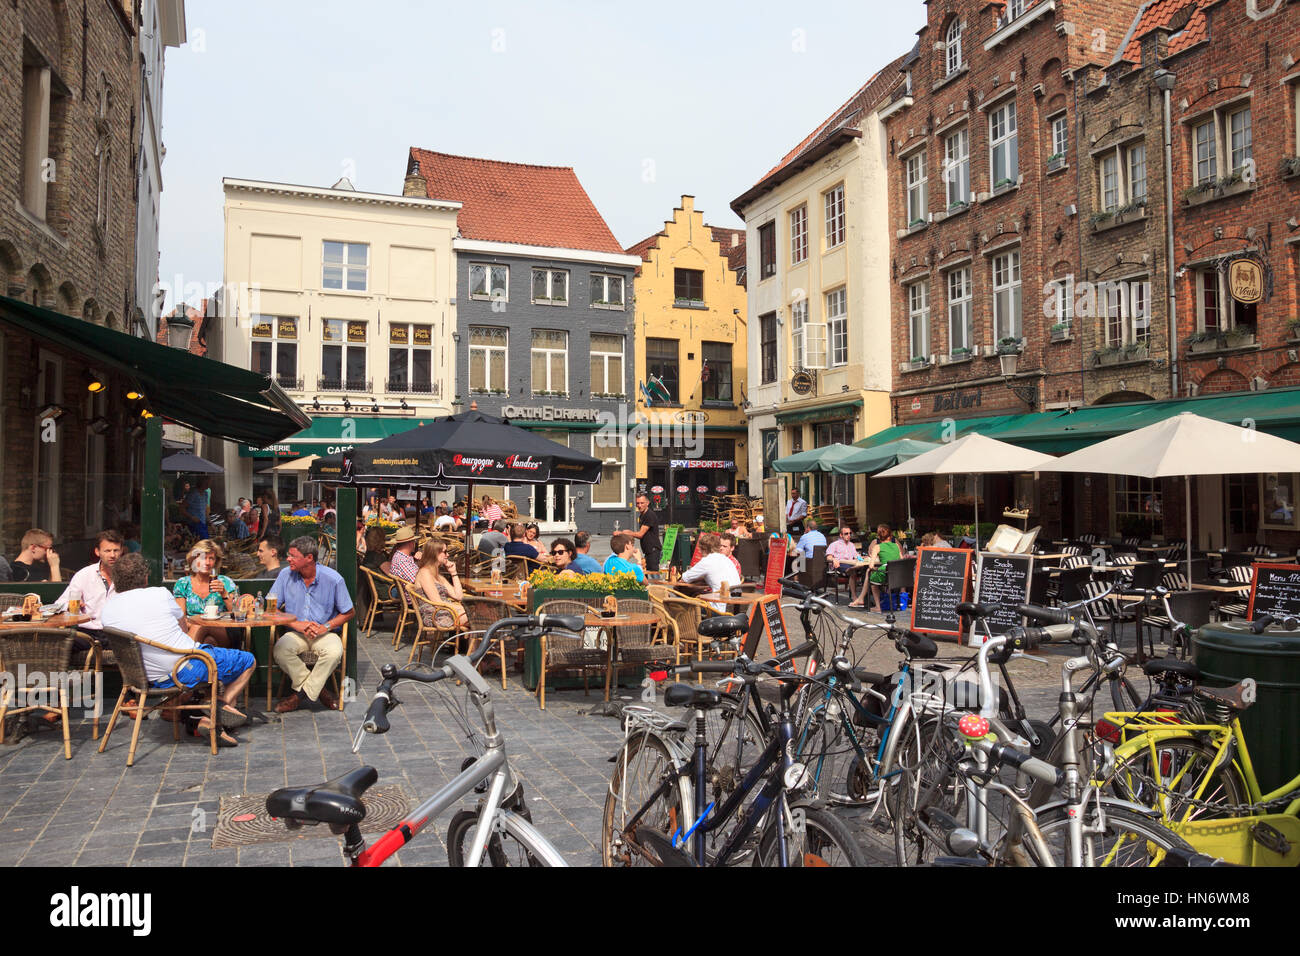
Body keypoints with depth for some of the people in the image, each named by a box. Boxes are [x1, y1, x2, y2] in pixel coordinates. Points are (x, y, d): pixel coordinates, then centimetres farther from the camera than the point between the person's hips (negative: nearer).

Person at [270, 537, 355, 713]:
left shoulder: (333, 579, -9)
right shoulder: (286, 575, -2)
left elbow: (350, 612, 0)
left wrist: (326, 627, -15)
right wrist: (296, 624, -14)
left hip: (325, 633, -2)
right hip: (296, 633, 2)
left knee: (334, 652, -34)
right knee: (279, 651, -30)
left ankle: (302, 694, -14)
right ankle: (319, 690, -15)